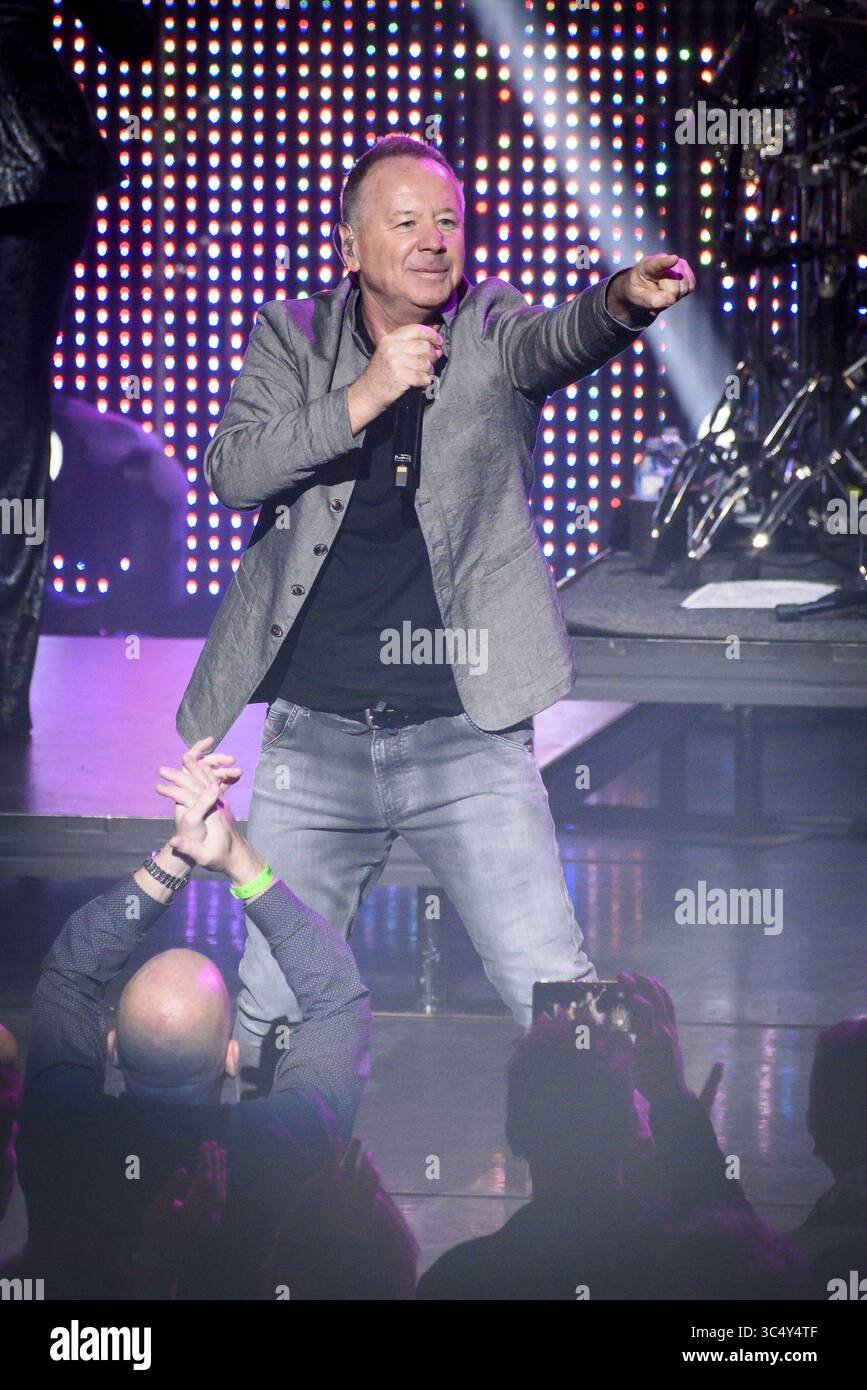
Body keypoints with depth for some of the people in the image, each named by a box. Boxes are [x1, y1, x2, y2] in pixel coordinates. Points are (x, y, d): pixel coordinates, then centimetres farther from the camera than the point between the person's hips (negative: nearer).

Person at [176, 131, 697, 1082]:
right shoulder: (293, 337, 8)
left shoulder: (490, 331, 3)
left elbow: (560, 339, -20)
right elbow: (229, 468, -6)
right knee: (267, 1004, 6)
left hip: (467, 736, -1)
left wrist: (626, 299, -43)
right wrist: (362, 398, -18)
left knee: (554, 994, -6)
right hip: (312, 739, 2)